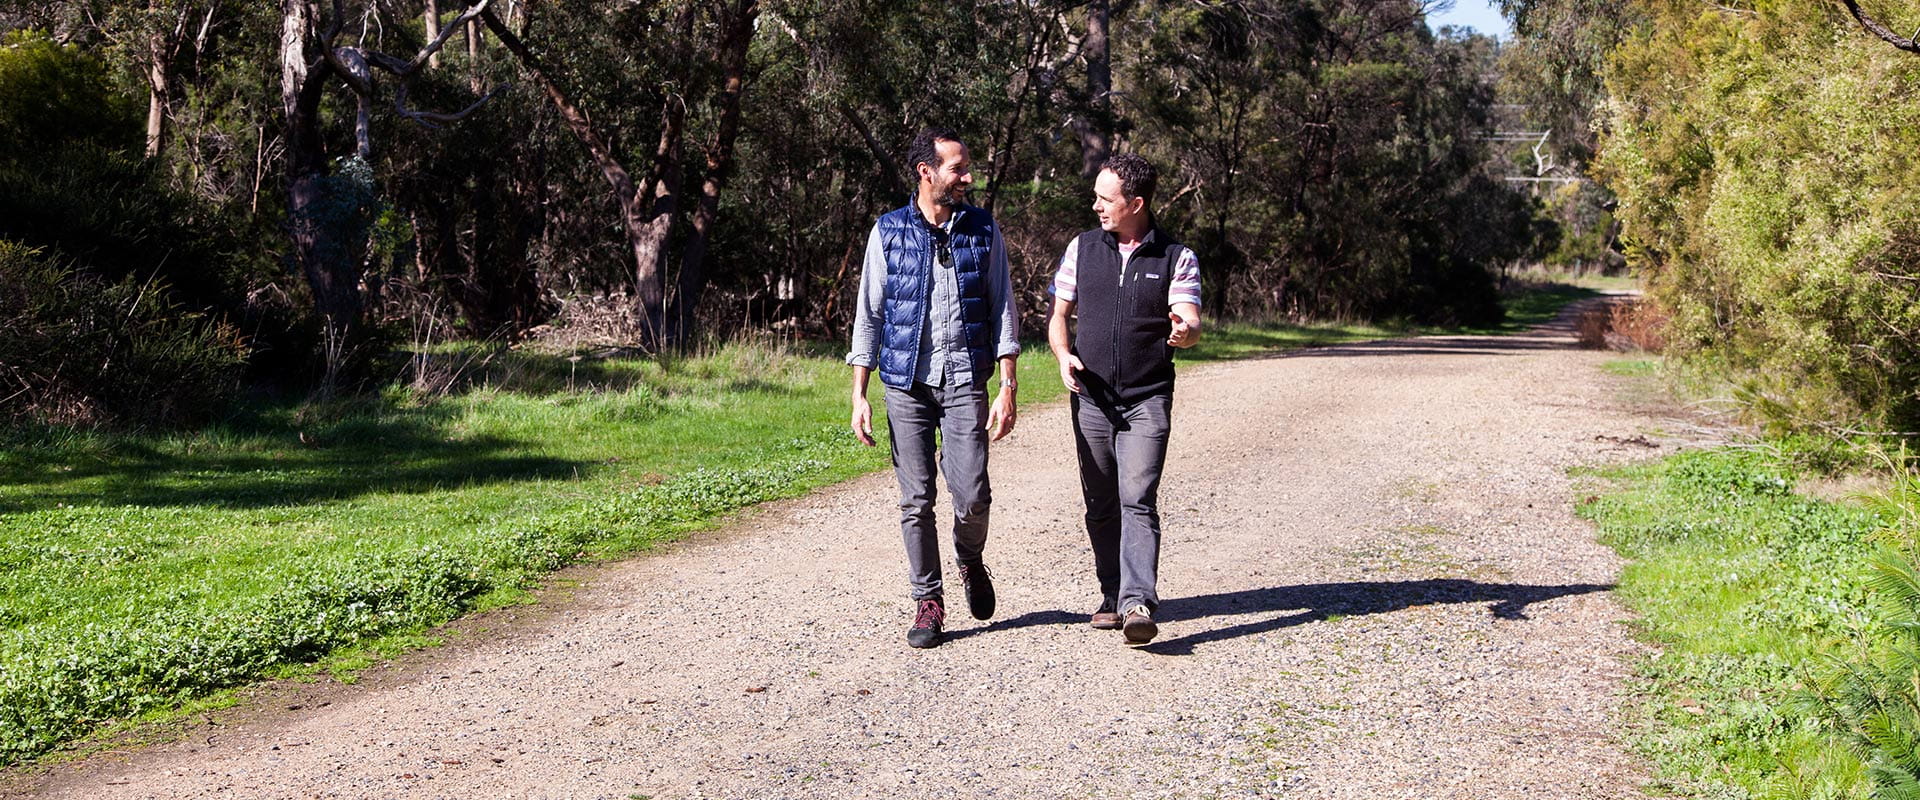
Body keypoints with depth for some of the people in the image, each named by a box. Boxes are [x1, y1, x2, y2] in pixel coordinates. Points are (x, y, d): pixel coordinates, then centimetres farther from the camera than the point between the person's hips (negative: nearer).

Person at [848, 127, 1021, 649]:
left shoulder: (982, 230, 6)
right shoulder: (889, 231, 4)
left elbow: (1002, 309, 6)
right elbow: (868, 314, 5)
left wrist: (1007, 387, -3)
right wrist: (859, 395, 0)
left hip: (965, 377, 0)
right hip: (906, 381, 0)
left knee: (972, 495, -7)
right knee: (916, 500, 2)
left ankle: (970, 561, 25)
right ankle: (928, 601, 16)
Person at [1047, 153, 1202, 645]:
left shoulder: (1176, 258, 2)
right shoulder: (1082, 248, 9)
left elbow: (1190, 324, -7)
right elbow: (1058, 314, 13)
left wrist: (1183, 331, -32)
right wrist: (1064, 356, -7)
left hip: (1147, 400, -3)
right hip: (1091, 398, 3)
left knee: (1138, 500, -14)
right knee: (1101, 506, 7)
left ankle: (1138, 604, -19)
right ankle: (1112, 595, 20)